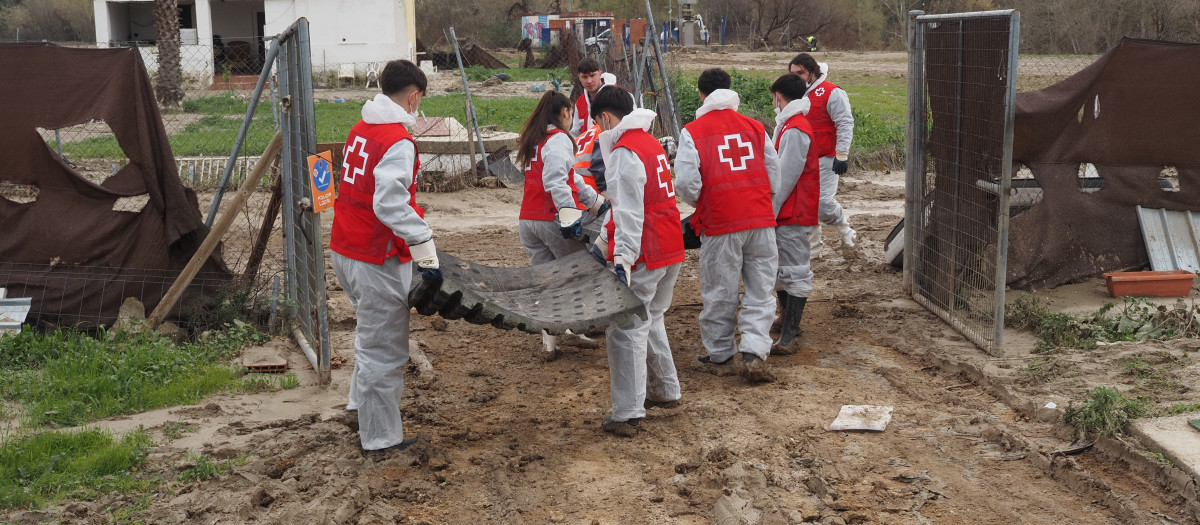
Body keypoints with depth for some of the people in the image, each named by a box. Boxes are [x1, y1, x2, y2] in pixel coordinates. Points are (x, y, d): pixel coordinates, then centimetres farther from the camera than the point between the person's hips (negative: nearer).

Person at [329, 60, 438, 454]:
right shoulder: (398, 142, -19)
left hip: (345, 251, 9)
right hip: (377, 260, -9)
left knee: (371, 330, 29)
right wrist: (425, 250, -31)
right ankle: (381, 437, 12)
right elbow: (390, 205, -31)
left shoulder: (360, 130, 9)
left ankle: (362, 401, 42)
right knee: (384, 347, 2)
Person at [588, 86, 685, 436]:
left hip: (644, 254, -10)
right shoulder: (652, 143, 16)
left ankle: (627, 415, -6)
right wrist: (606, 240, 32)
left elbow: (629, 212, -22)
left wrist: (623, 257, -27)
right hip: (671, 250, 10)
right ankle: (665, 390, 35)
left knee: (626, 330, -6)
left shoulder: (624, 151, -13)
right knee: (651, 319, 24)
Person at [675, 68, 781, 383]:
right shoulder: (754, 127, 8)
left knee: (719, 292, 12)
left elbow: (687, 183, -8)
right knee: (760, 292, 5)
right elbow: (774, 172, 11)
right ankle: (754, 354, -6)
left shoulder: (692, 132, -3)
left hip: (720, 224, -2)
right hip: (761, 219, 3)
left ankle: (719, 351, 25)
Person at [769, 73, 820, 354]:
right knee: (780, 268, 19)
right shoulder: (787, 126, 15)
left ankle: (789, 335, -6)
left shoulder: (795, 130, -18)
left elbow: (786, 177, -20)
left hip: (793, 214, -10)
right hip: (784, 213, 10)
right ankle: (788, 320, 32)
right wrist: (770, 211, 18)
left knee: (794, 271, -7)